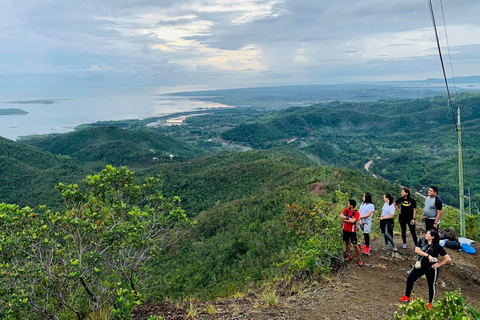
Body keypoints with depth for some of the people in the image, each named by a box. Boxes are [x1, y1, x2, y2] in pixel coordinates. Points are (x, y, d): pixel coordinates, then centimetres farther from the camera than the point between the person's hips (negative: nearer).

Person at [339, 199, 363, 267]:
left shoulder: (356, 213, -17)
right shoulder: (346, 210, -1)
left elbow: (352, 221, -27)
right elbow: (341, 216, -11)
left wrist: (345, 219, -15)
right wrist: (348, 218, -22)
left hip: (352, 231, -5)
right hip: (345, 230, 5)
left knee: (355, 245, -3)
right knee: (347, 242, 17)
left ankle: (359, 258, 11)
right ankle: (349, 256, 32)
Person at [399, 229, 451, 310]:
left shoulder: (437, 247, -20)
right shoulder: (422, 241, -8)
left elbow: (448, 259, -18)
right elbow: (416, 250, -19)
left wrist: (438, 264, -14)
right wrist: (427, 255, -27)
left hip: (431, 269, -4)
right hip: (421, 266, 4)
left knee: (431, 285, 12)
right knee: (410, 278, 2)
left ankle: (430, 303, 33)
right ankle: (407, 297, 21)